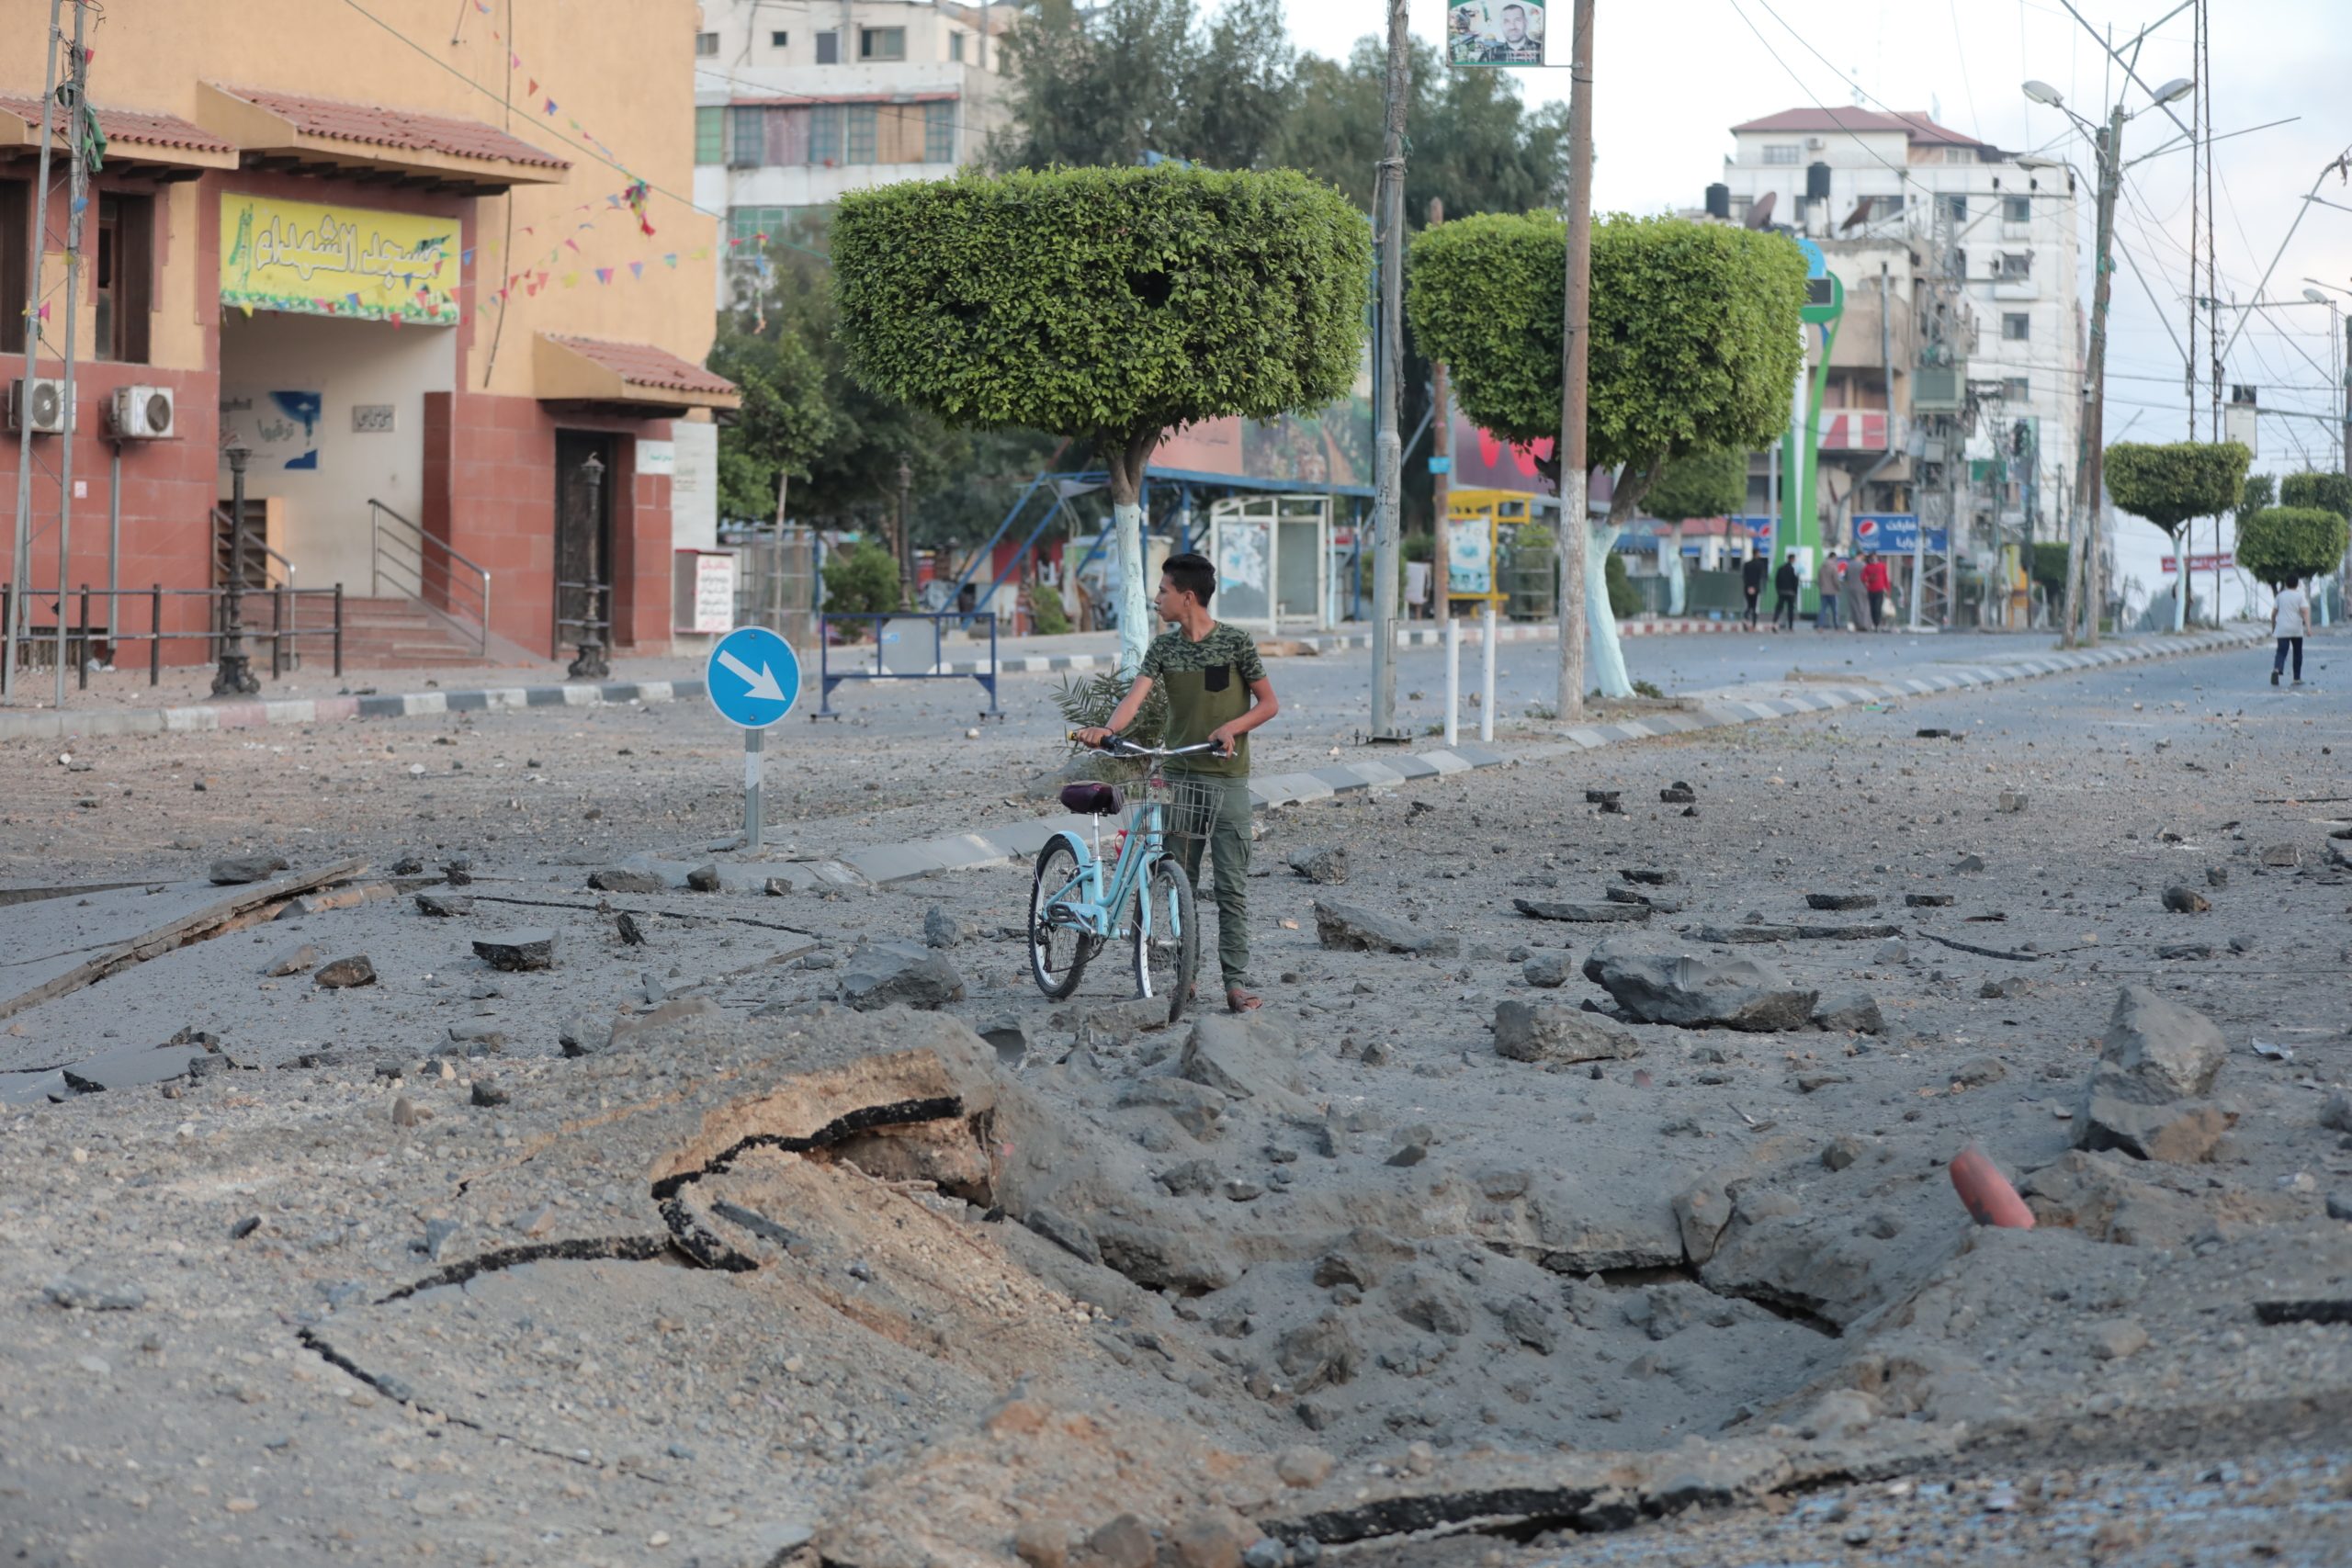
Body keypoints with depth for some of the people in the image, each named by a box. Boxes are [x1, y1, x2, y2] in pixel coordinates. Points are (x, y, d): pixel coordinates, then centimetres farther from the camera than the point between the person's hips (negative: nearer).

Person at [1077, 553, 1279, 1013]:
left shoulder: (1236, 642, -4)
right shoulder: (1164, 647, 6)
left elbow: (1268, 704, 0)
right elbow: (1136, 695, -8)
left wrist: (1232, 726, -17)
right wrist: (1107, 728, -28)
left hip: (1228, 780, -4)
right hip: (1179, 776, 4)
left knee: (1232, 887, -5)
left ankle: (1236, 982, -5)